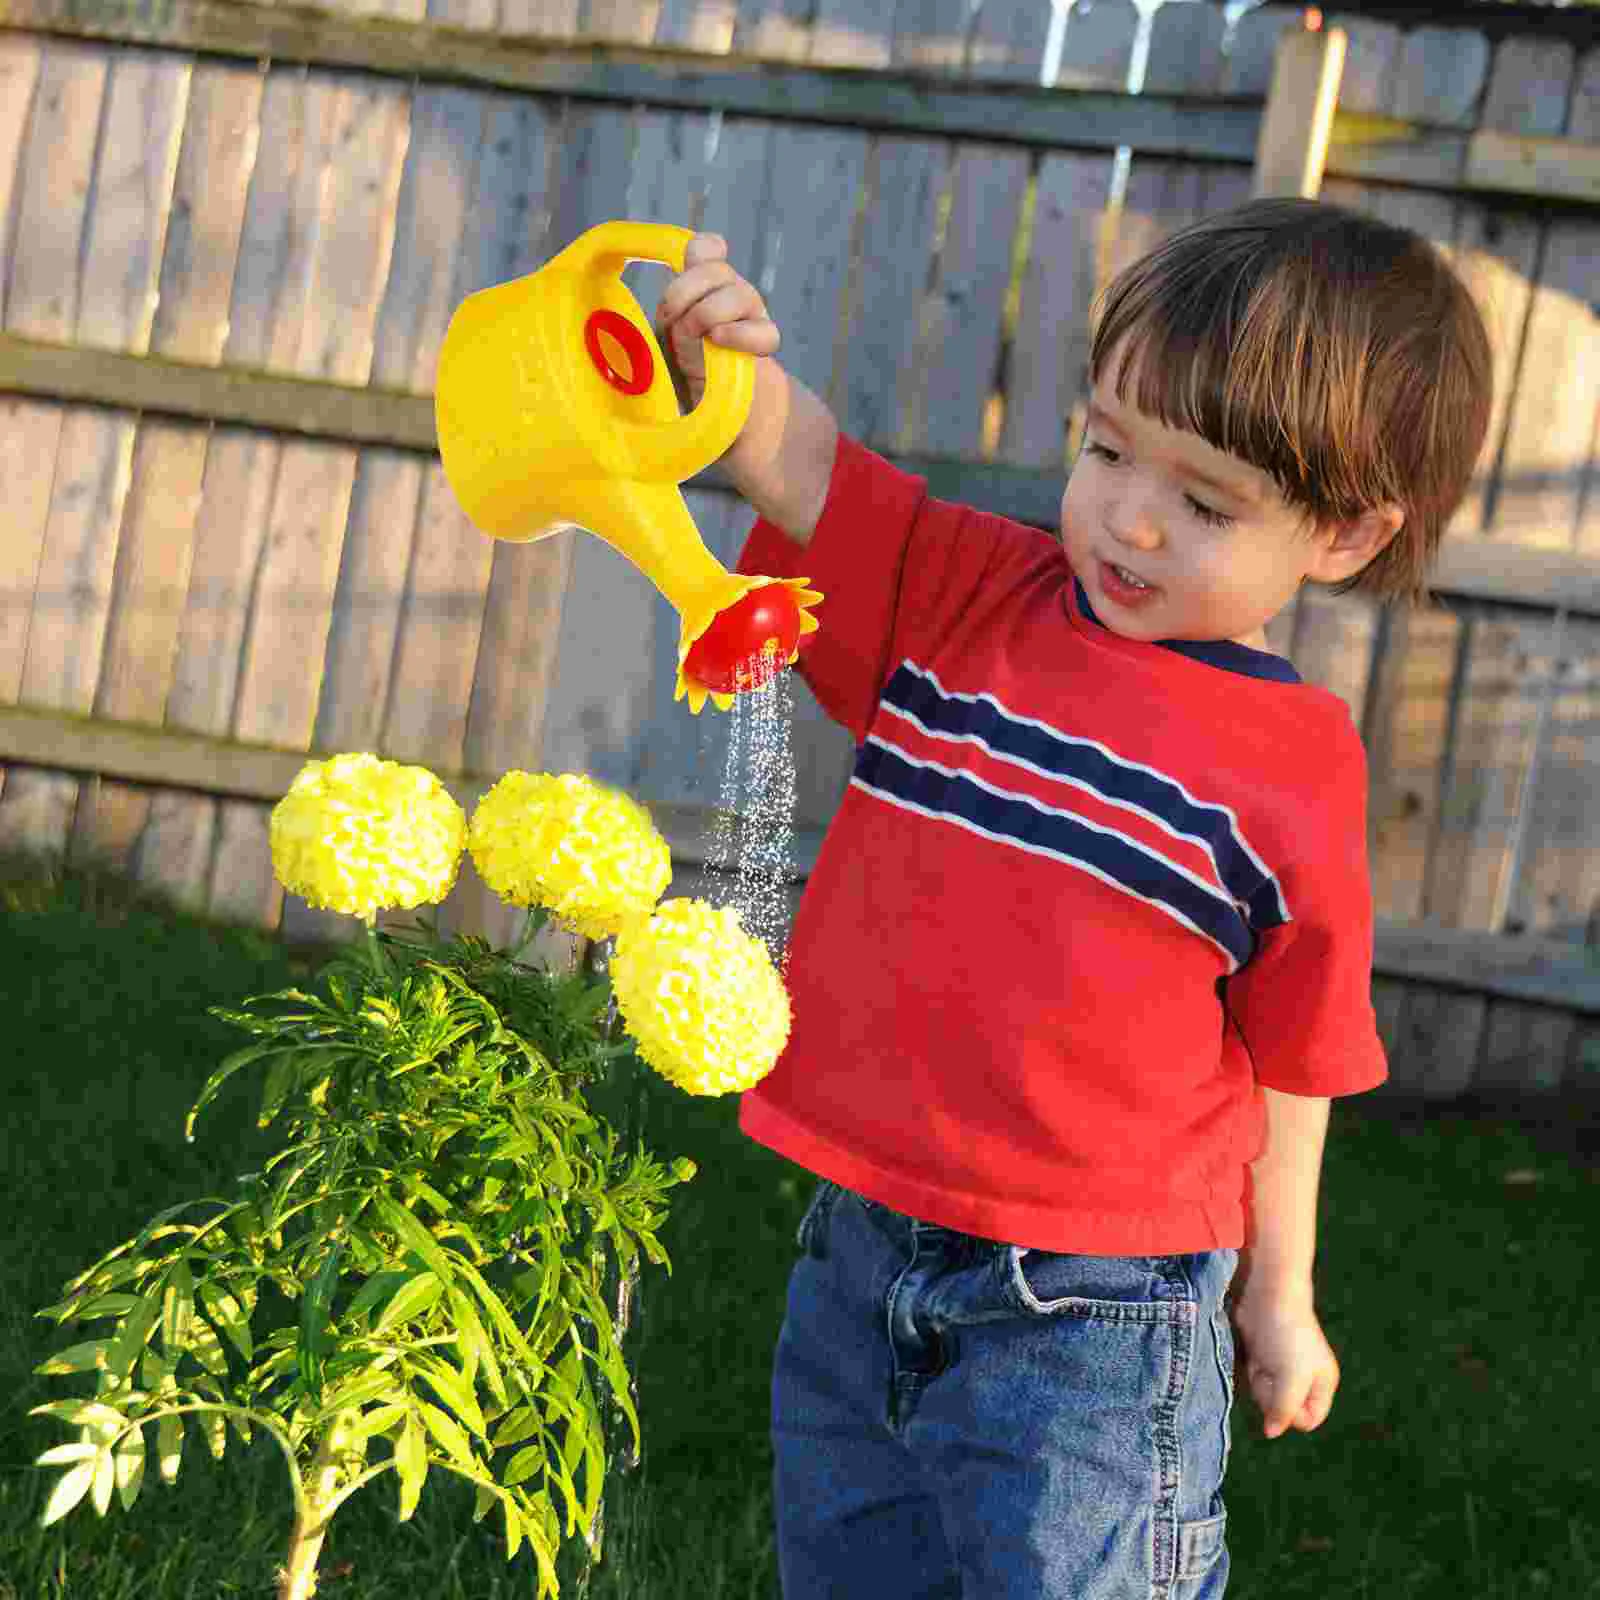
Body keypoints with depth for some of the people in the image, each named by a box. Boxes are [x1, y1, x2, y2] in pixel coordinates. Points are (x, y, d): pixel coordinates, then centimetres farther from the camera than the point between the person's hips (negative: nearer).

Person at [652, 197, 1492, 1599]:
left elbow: (1289, 1058, 1)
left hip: (1087, 1323, -4)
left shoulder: (1294, 766, -8)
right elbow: (798, 463, -13)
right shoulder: (968, 597, 0)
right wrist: (724, 367, -35)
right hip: (861, 1263, 5)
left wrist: (1277, 1293, 8)